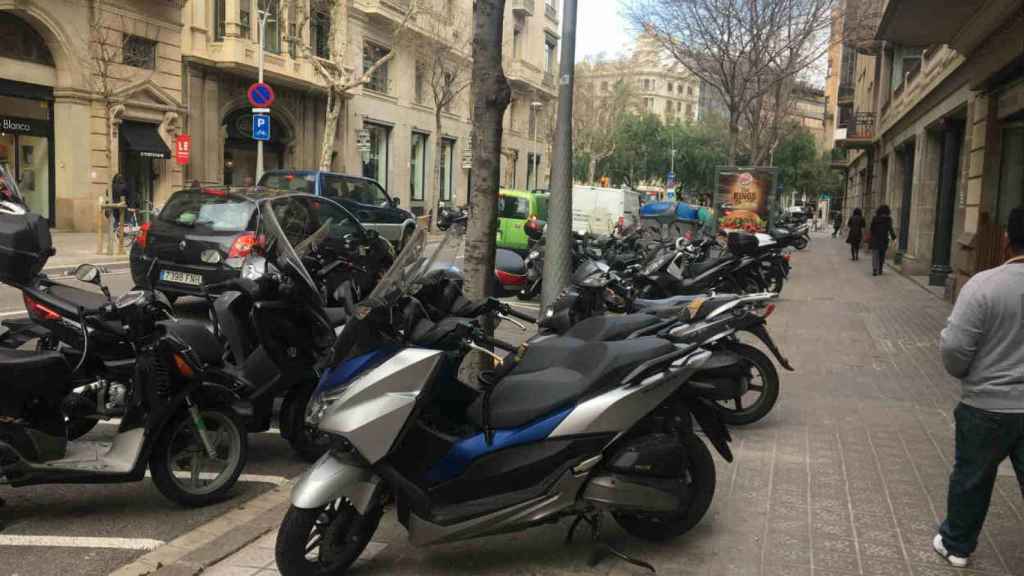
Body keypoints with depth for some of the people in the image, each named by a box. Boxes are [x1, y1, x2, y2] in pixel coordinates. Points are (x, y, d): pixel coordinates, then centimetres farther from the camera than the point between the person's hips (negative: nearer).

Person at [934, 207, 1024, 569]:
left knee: (971, 478, 15)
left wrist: (969, 375, 3)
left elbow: (954, 348, -19)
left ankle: (956, 545, 31)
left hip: (988, 406, -2)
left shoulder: (984, 284, -17)